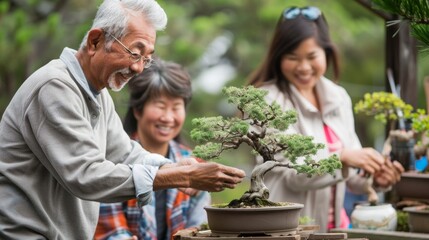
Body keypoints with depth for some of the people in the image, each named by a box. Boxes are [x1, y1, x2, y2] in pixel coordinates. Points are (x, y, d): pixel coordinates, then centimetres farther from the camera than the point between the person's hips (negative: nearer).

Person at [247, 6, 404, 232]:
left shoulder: (339, 97, 6)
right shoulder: (268, 101, -11)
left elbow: (349, 172, 8)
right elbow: (292, 174, -17)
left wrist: (372, 178, -12)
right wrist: (342, 158, -30)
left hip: (334, 224, 5)